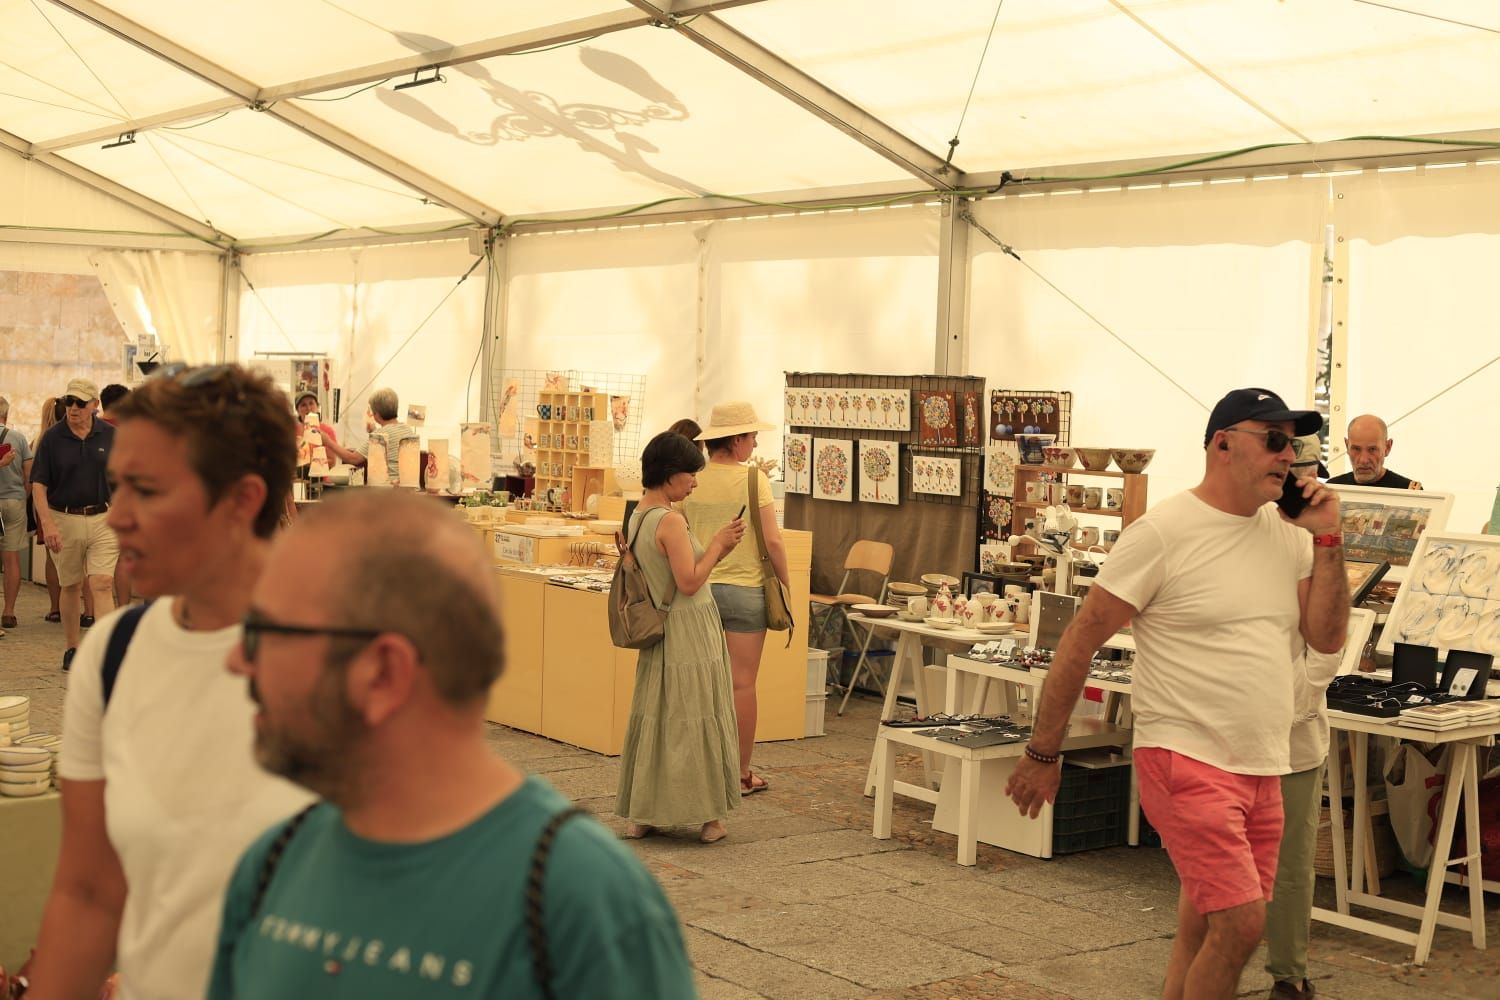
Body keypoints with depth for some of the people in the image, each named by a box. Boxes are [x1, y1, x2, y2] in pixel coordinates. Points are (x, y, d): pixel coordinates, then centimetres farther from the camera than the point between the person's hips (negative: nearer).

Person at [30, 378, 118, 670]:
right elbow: (38, 485, -4)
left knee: (103, 584, -10)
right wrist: (47, 524, -14)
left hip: (103, 518, 0)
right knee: (70, 587, 11)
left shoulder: (111, 435, 1)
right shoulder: (52, 438, -3)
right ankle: (71, 648, 25)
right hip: (64, 520, 0)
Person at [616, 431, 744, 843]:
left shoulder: (636, 518, 10)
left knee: (652, 717, 12)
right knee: (695, 720, 0)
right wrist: (717, 543, -10)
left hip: (659, 633, 9)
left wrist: (719, 548, 9)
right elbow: (689, 582, -20)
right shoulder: (670, 521, -19)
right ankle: (708, 816, 8)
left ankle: (641, 814, 16)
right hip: (689, 631, -9)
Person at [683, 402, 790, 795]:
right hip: (744, 588, -4)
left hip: (701, 586, 4)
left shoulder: (692, 480, 1)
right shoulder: (753, 478, -11)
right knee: (742, 683, 3)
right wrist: (785, 582, 1)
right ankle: (741, 773, 10)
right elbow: (772, 540, -11)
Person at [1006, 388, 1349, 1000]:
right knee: (1240, 925, -15)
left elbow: (1327, 638, 8)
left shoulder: (1288, 534, 10)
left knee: (1204, 937, 12)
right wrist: (1043, 754, -6)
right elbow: (1080, 642, -8)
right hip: (1186, 759, -7)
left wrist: (1328, 540, -2)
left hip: (1262, 768, 7)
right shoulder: (1163, 533, -10)